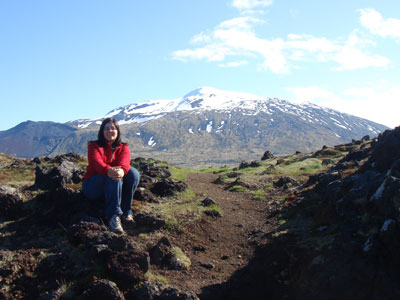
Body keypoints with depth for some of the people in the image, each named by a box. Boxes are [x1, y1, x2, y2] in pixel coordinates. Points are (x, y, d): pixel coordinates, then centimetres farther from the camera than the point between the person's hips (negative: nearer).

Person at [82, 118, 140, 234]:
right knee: (113, 176, -34)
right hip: (92, 187, -3)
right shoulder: (94, 145, -1)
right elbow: (96, 161, -25)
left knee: (133, 173, -24)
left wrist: (122, 170, -47)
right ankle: (113, 216, -38)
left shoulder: (123, 147, 5)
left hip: (112, 187, 3)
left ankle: (126, 211, -18)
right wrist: (108, 171, -50)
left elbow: (125, 162, -19)